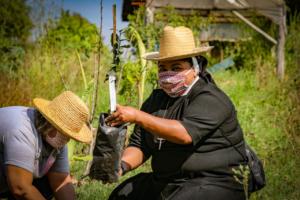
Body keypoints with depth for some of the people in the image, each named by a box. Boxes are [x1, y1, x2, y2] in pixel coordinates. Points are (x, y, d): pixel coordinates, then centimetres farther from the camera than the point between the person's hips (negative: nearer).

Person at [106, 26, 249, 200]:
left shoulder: (211, 100, -13)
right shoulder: (156, 99, 11)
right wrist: (123, 164, -12)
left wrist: (138, 117, -31)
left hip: (214, 184, -7)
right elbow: (139, 145, 10)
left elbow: (185, 134, -29)